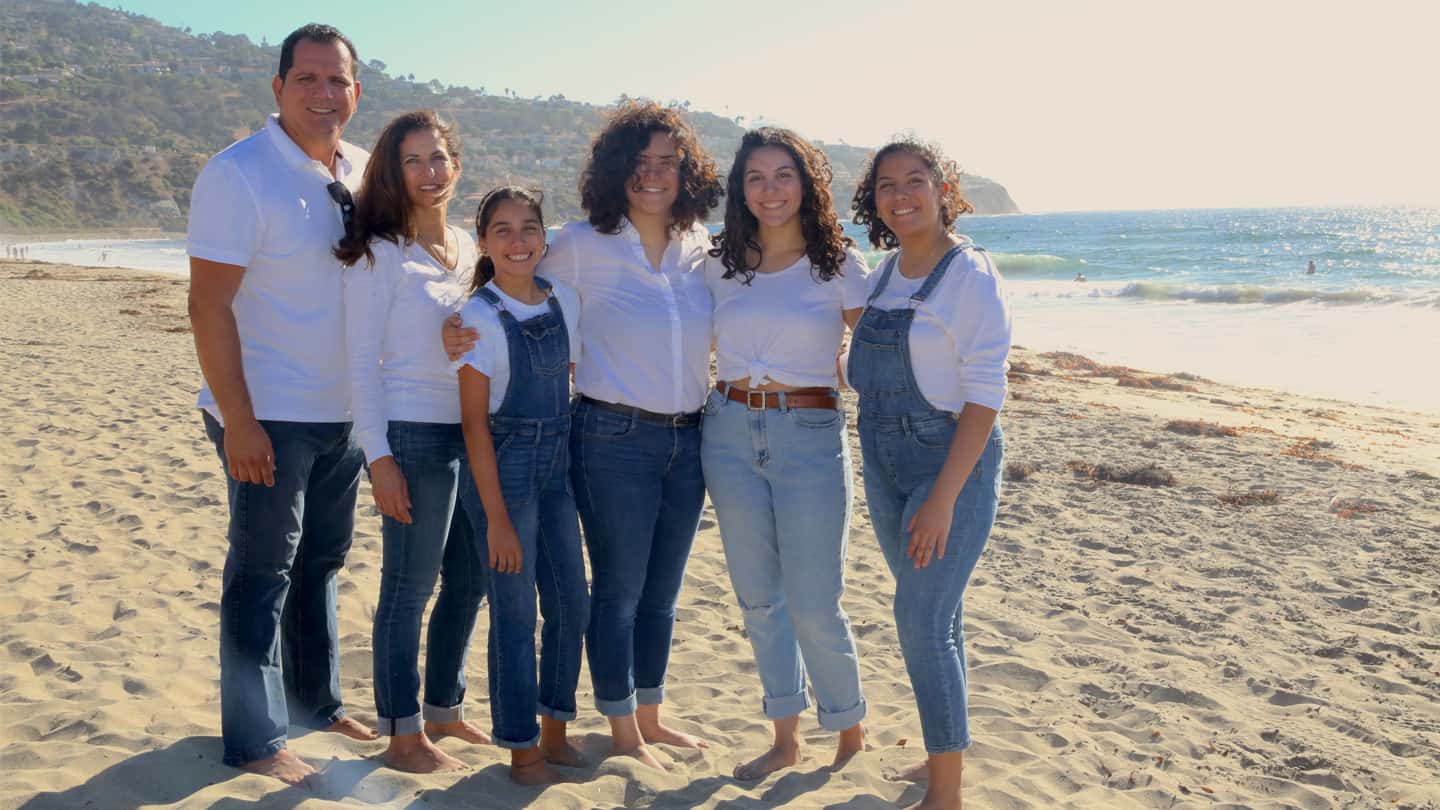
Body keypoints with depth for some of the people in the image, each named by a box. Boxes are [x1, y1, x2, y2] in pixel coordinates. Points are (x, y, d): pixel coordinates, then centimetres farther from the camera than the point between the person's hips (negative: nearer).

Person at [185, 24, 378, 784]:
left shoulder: (362, 172, 6)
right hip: (268, 417, -6)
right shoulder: (238, 174, -14)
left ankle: (317, 701, 34)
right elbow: (208, 306, -17)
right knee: (262, 574, 3)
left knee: (320, 563, 18)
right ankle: (254, 740, 15)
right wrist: (238, 422, -20)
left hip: (345, 411, 7)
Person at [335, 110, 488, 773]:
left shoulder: (466, 248, 12)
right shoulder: (379, 253, -7)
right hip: (413, 436, -7)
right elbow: (362, 360, -10)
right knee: (409, 588, 1)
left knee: (470, 579, 14)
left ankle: (443, 710, 31)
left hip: (472, 432, 7)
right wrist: (380, 457, -15)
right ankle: (403, 736, 15)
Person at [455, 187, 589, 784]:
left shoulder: (566, 302, 4)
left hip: (557, 466, 6)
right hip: (502, 470, -5)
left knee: (572, 605, 10)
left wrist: (581, 468, 9)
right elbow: (475, 421, -11)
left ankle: (555, 731, 29)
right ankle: (522, 748, 18)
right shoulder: (480, 317, -11)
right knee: (516, 613, 2)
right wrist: (497, 517, -14)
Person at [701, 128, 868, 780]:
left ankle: (850, 735, 22)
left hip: (811, 437, -4)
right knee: (758, 599, 11)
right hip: (730, 432, 4)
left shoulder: (839, 266, -2)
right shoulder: (721, 266, 7)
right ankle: (785, 740, 27)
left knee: (813, 606, -2)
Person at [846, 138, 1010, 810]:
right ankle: (945, 754, 31)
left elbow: (985, 396, -16)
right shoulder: (883, 276, 8)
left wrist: (943, 497, -21)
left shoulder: (971, 275, -12)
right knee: (935, 615, 16)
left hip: (953, 459, -6)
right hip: (884, 460, 6)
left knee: (921, 620, -8)